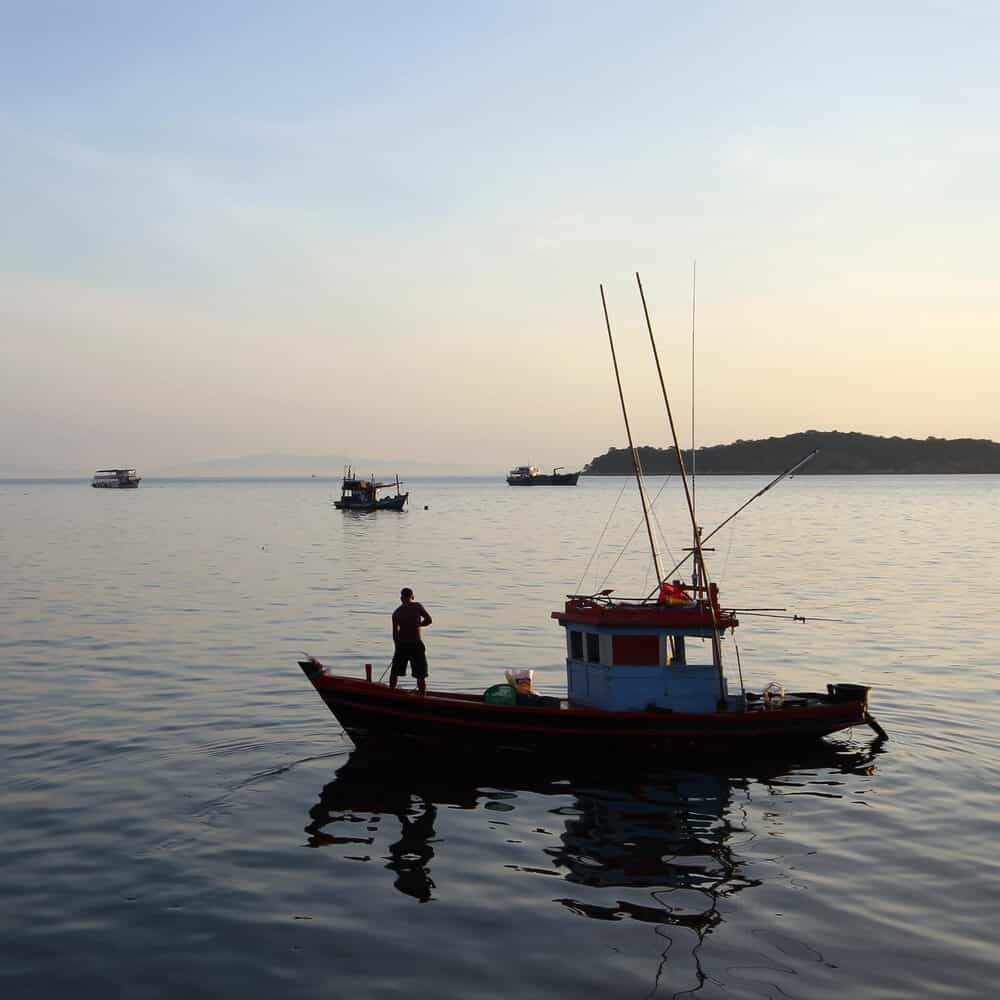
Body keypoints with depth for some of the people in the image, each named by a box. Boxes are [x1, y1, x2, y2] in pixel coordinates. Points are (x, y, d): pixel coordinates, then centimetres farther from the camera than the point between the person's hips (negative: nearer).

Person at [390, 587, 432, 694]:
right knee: (421, 675, 4)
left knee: (395, 672, 19)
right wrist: (417, 625, 10)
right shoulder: (418, 606, -2)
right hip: (416, 645, -3)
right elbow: (428, 620, -8)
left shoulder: (396, 612, 6)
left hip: (402, 645, 3)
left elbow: (395, 633, 7)